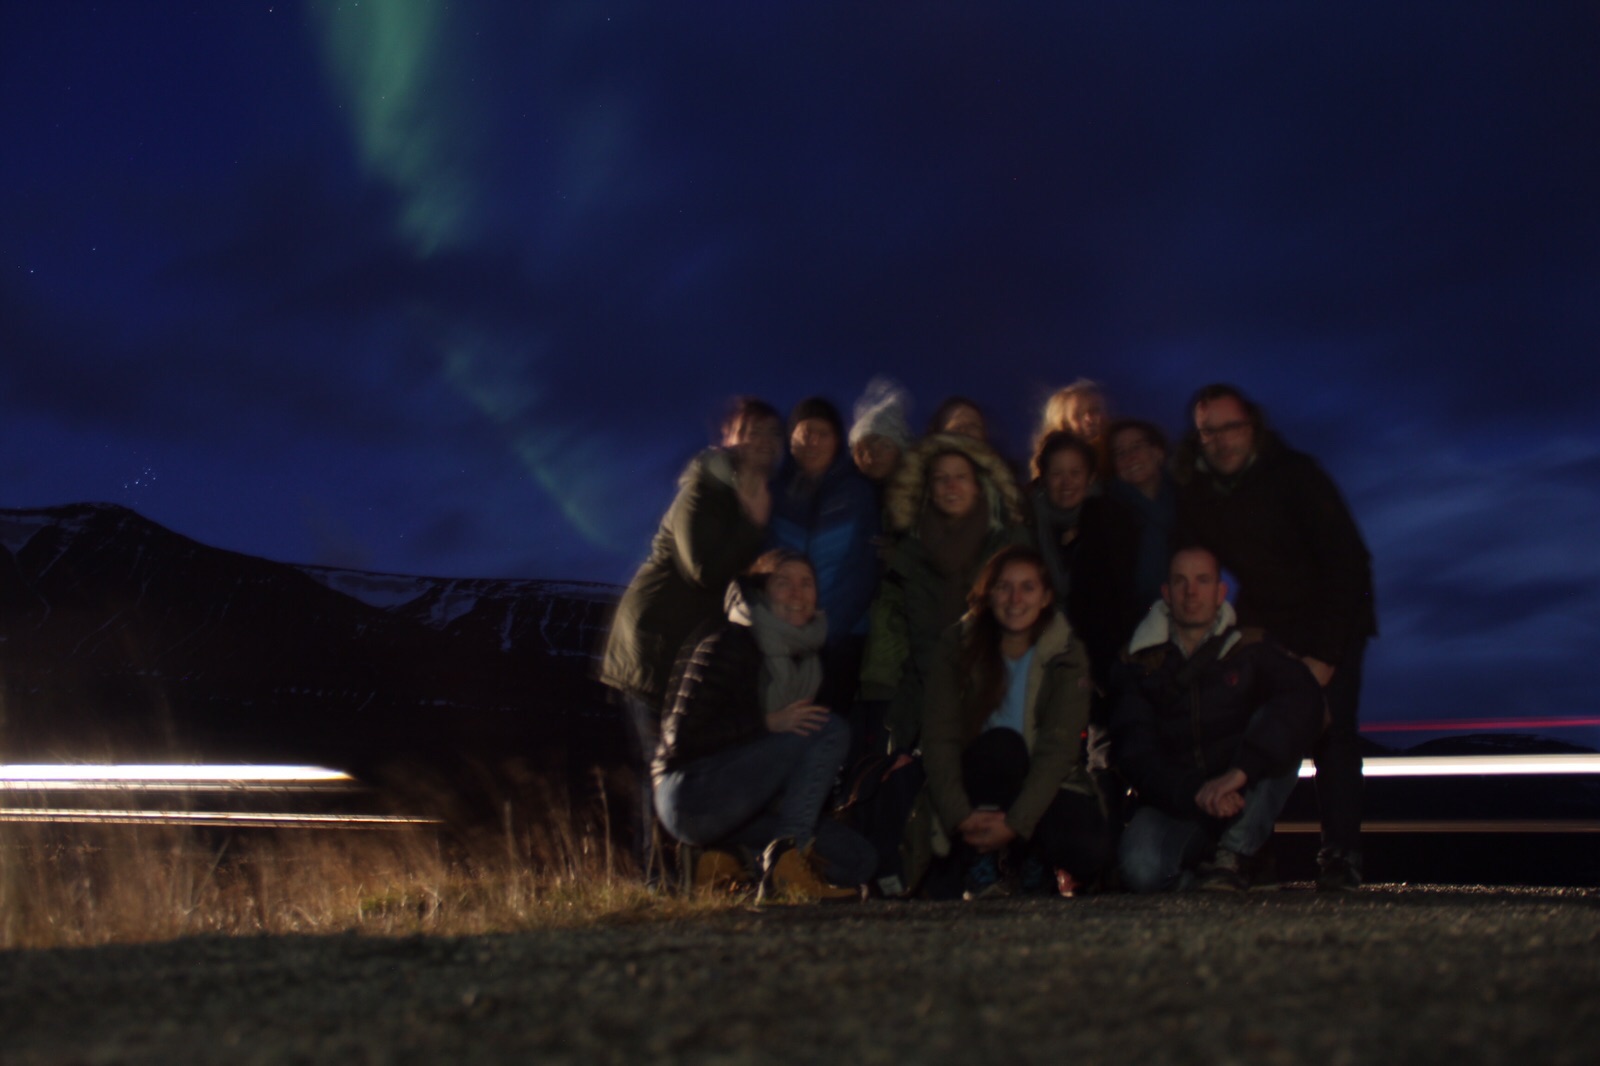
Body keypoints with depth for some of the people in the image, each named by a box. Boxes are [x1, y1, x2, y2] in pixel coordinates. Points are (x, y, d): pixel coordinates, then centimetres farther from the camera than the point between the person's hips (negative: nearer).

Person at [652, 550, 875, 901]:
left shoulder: (806, 655, 11)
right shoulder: (729, 645, -13)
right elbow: (683, 736, -19)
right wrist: (768, 723, -23)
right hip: (693, 796, -8)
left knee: (857, 861, -4)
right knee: (831, 730, -19)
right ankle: (788, 856, -26)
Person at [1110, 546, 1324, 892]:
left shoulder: (1249, 650, 3)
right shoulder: (1140, 664, 5)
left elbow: (1303, 701, -18)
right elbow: (1135, 750, -7)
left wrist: (1240, 771, -33)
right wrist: (1194, 793, -28)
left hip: (1242, 802, 1)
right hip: (1173, 807, -1)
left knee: (1276, 726, -25)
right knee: (1141, 869, -33)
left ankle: (1232, 855, -19)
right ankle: (1194, 858, 3)